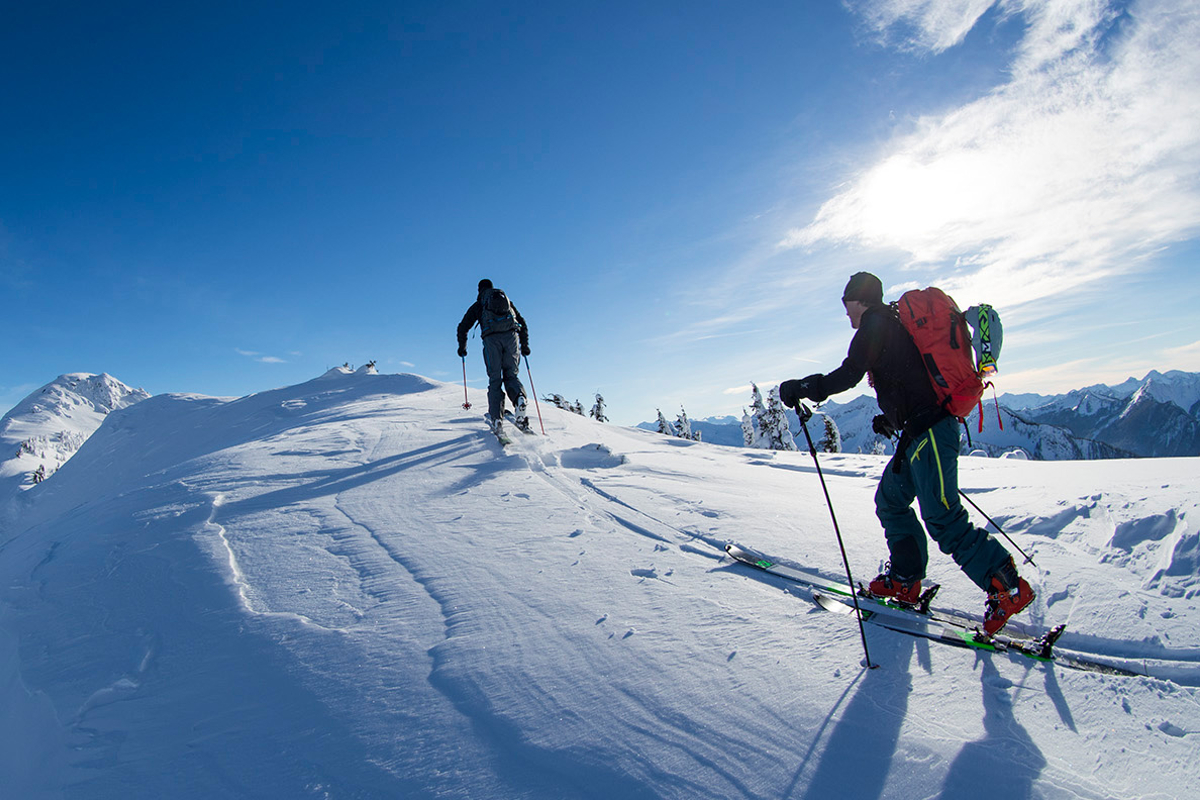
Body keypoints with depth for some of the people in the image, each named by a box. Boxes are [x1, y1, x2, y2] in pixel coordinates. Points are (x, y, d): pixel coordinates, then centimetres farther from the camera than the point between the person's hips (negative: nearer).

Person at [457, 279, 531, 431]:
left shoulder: (478, 305, 25)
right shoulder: (507, 301, 31)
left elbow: (463, 327, 20)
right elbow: (522, 323, 27)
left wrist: (462, 347, 32)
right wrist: (524, 345, 31)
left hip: (491, 338, -1)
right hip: (511, 336, 1)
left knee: (495, 379, 3)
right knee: (511, 375, 8)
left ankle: (496, 418, -9)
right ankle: (519, 399, -25)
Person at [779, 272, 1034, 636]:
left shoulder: (876, 323, -6)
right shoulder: (896, 323, 23)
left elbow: (848, 375, -17)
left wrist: (801, 388, -8)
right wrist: (893, 418, 30)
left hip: (927, 433, -11)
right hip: (922, 431, 11)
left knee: (943, 519, -8)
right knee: (891, 500, 15)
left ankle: (1008, 587, 0)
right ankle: (905, 579, 20)